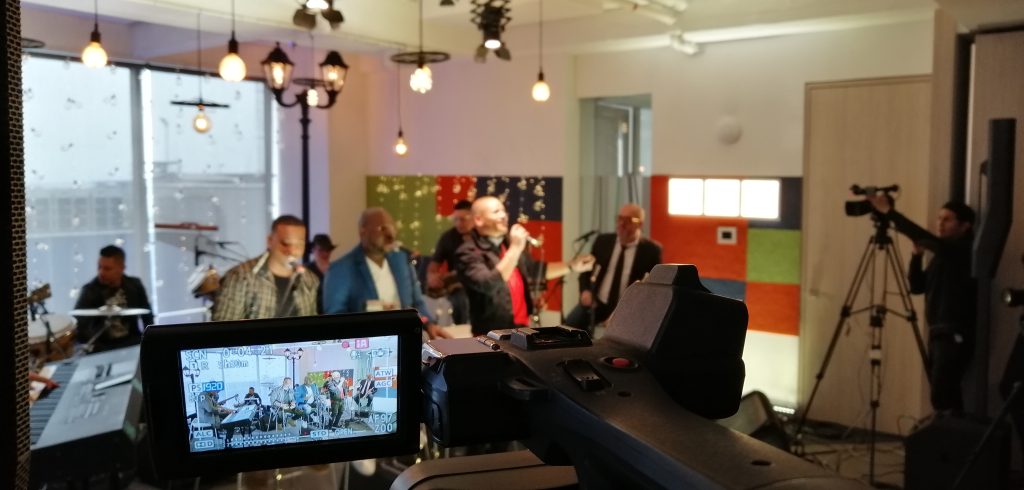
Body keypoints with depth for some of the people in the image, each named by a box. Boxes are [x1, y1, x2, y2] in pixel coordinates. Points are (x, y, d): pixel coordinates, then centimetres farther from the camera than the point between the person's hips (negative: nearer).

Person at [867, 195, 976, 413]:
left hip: (955, 335, -9)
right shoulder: (942, 254, 17)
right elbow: (917, 287, 14)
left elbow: (926, 239, -25)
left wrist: (889, 212, -27)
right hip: (938, 333, 9)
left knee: (942, 398, -14)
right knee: (946, 395, 11)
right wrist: (917, 255, 1)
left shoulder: (965, 251, -10)